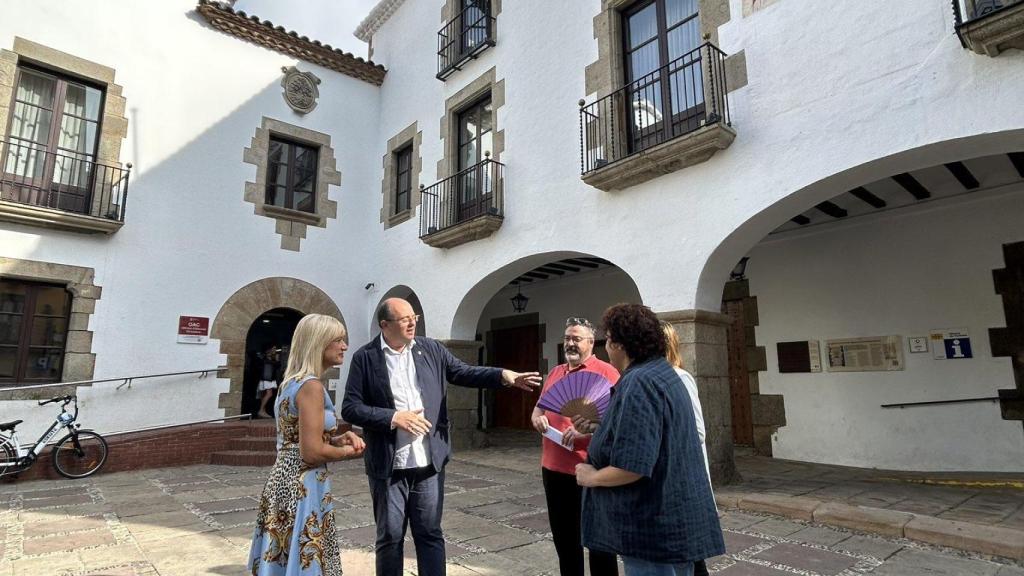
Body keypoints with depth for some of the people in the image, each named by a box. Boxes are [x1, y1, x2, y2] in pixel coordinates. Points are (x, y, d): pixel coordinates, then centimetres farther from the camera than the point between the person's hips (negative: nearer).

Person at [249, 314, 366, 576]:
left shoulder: (293, 381, 9)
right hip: (302, 489, -9)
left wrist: (338, 439, 4)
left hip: (284, 482, 9)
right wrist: (347, 451, -8)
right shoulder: (311, 386, -20)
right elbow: (312, 452, -24)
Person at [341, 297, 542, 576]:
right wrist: (393, 417, -19)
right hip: (388, 466, -2)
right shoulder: (365, 357, -7)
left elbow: (463, 372, 7)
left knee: (430, 533, 13)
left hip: (429, 462, 3)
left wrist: (504, 375, -7)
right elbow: (350, 408, -7)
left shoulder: (431, 349, 3)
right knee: (390, 537, 13)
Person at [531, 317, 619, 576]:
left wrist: (586, 429, -25)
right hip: (554, 468, 7)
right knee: (564, 539, 18)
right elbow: (538, 408, 22)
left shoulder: (605, 372, -7)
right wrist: (537, 417, -1)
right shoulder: (554, 373, 14)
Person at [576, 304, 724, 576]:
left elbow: (632, 466, -30)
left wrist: (591, 477, -13)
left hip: (656, 526, -10)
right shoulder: (662, 372, 10)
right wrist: (597, 427, 18)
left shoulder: (639, 383, -24)